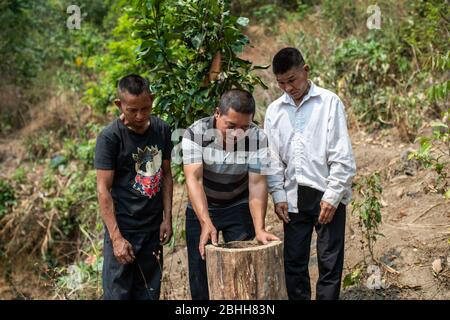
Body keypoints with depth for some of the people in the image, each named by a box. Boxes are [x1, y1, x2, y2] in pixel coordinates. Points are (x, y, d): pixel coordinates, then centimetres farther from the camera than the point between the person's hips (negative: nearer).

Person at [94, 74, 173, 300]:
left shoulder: (162, 130, 3)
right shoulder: (109, 137, -12)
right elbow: (103, 189, -13)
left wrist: (167, 218, 6)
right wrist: (116, 237, -17)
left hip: (153, 228, 5)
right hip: (123, 228, -5)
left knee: (149, 292, 10)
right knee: (118, 292, -1)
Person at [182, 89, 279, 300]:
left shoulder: (257, 138, -21)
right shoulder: (195, 133, -24)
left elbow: (257, 184, -23)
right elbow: (194, 179, -32)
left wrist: (259, 229, -35)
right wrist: (206, 223, -44)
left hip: (239, 208, 0)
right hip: (201, 208, 0)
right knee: (199, 269, 5)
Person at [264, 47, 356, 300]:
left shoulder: (329, 102, -5)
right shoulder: (274, 110, 8)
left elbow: (342, 155, -7)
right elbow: (273, 158, 9)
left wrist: (332, 196, -11)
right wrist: (278, 195, 1)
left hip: (327, 195, -4)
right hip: (293, 197, 4)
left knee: (330, 262, 1)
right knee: (294, 261, 9)